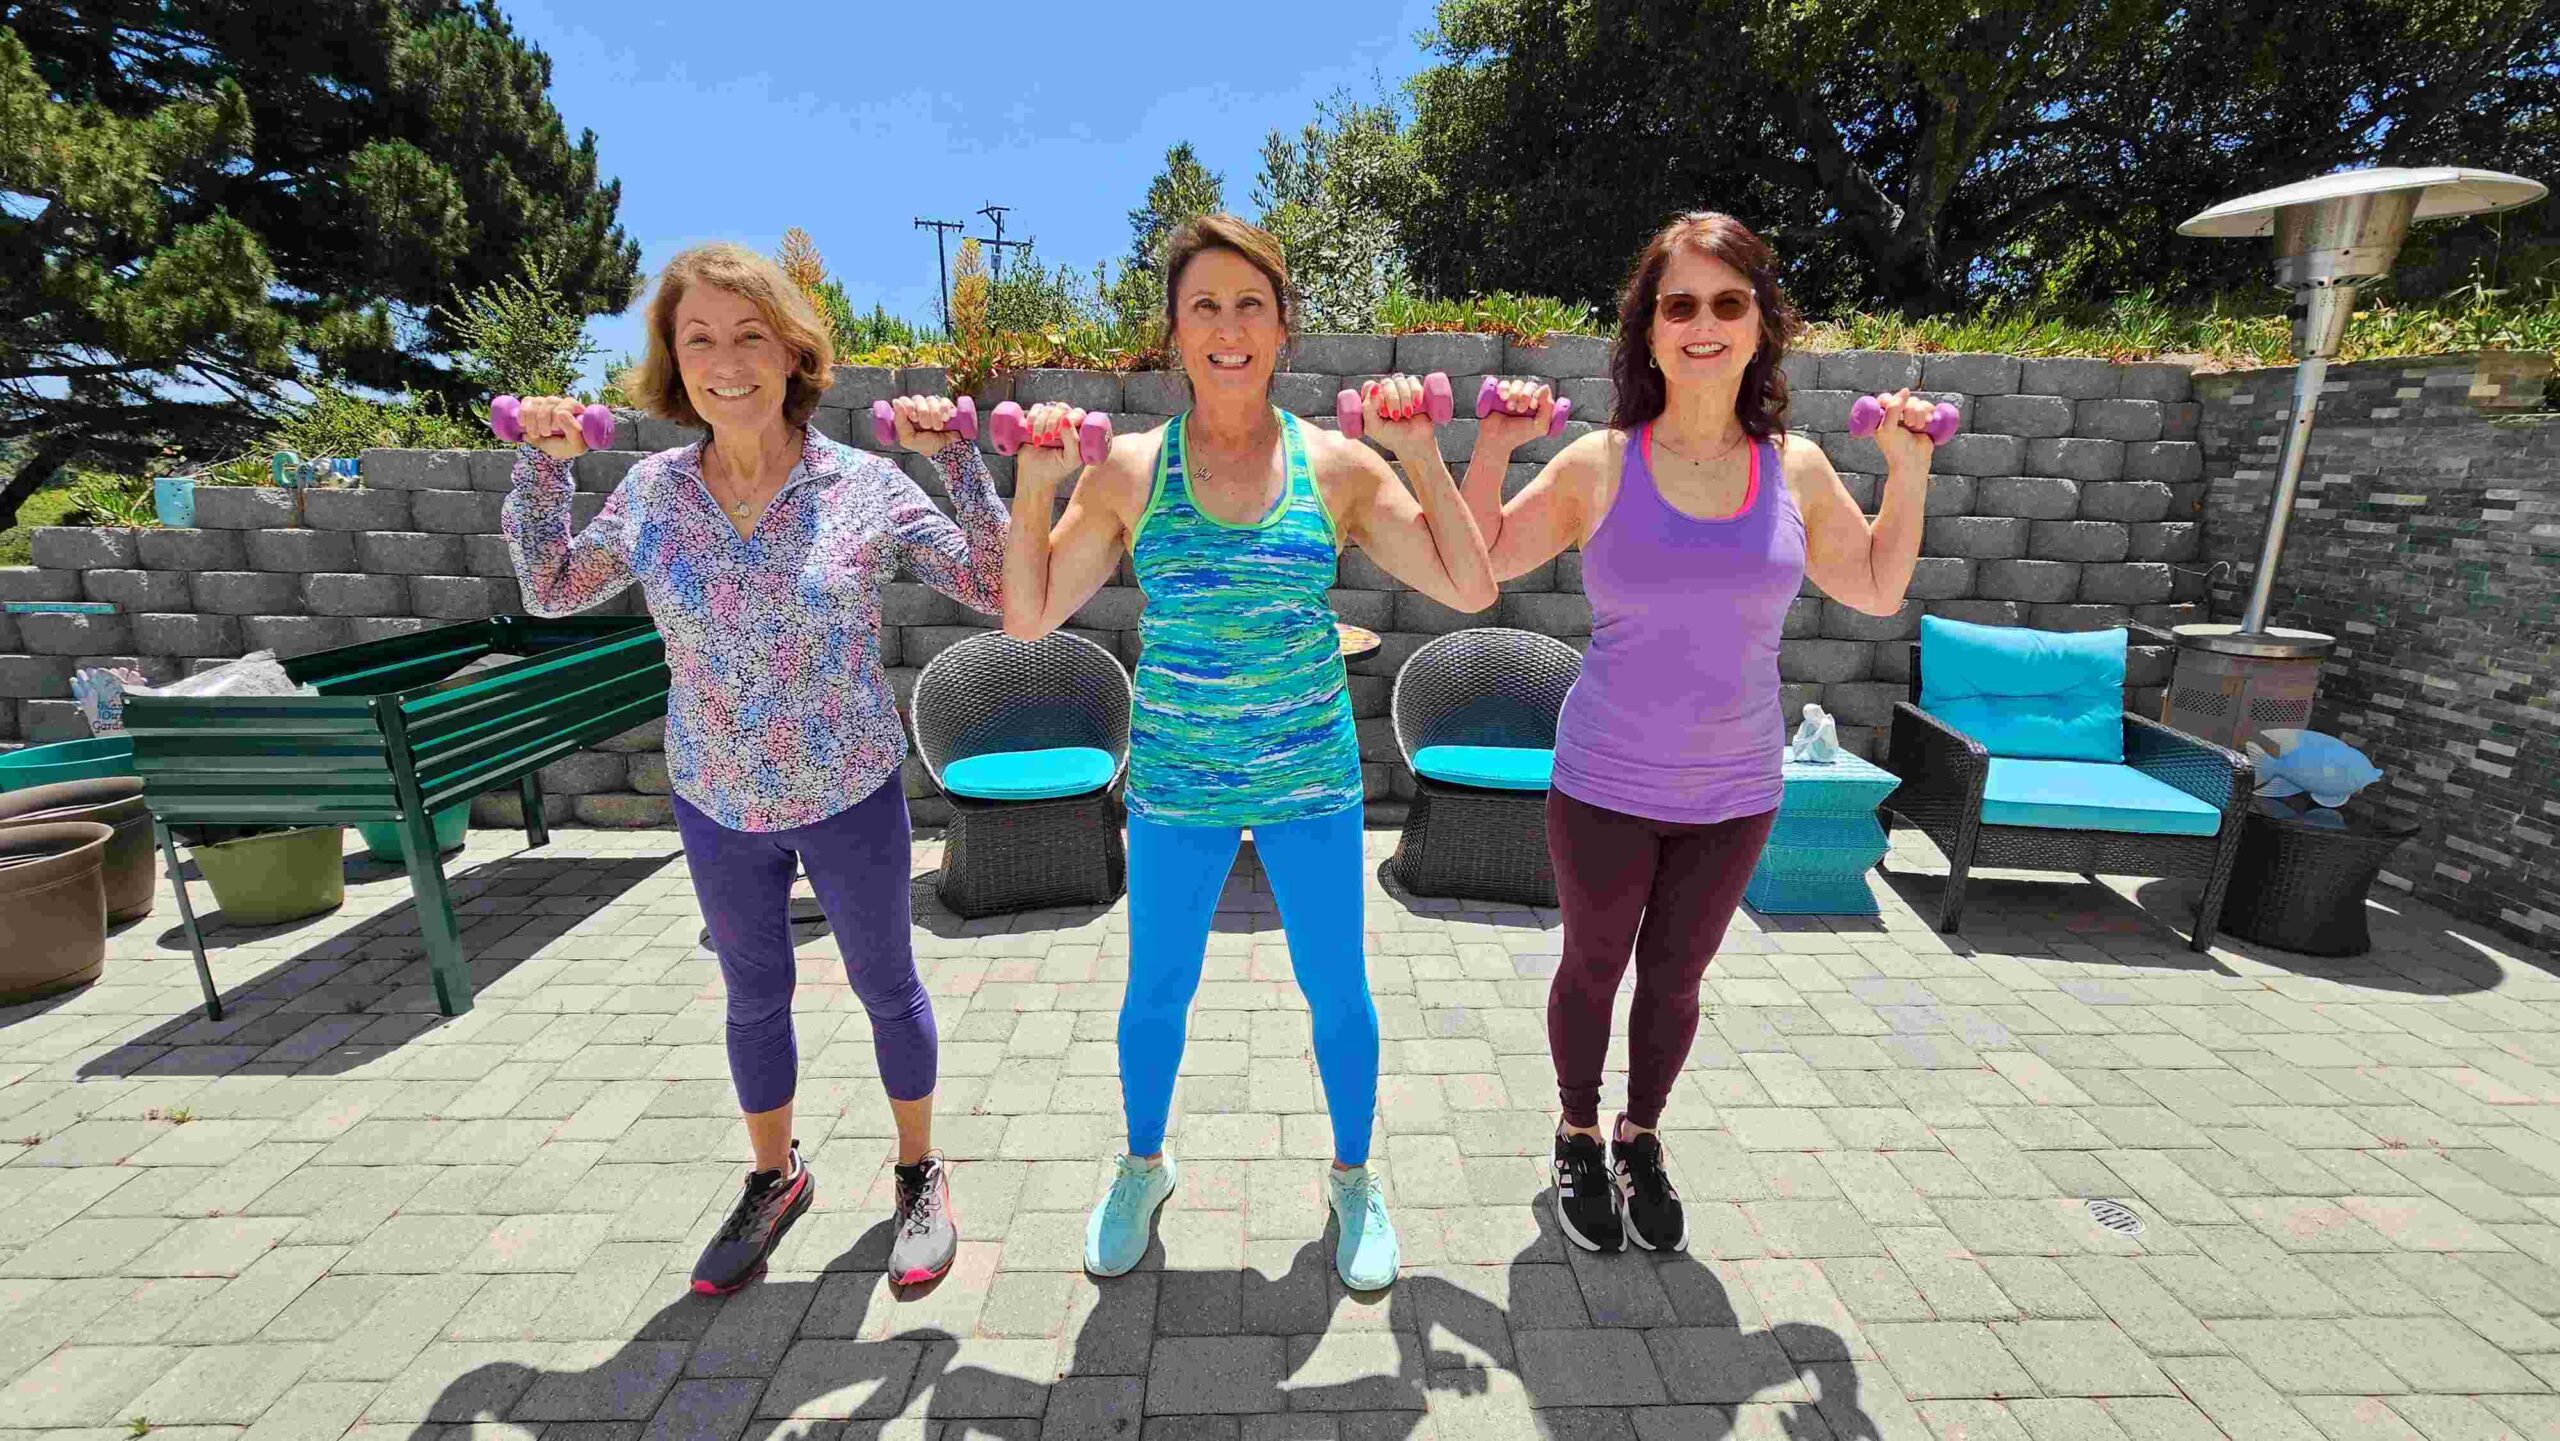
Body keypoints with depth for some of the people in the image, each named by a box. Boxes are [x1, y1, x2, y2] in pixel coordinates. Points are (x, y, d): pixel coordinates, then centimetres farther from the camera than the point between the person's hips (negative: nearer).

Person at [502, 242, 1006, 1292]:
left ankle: (918, 1175, 38)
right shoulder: (654, 491, -5)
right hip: (717, 806, 4)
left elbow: (997, 590, -15)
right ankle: (774, 1179, 45)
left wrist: (956, 459, -21)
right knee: (752, 999, 20)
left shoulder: (866, 486, -15)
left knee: (886, 988, 14)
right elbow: (552, 593, 10)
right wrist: (541, 466, 0)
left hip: (852, 800, -3)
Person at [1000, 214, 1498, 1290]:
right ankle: (1143, 1167, 47)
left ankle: (1353, 1177, 42)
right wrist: (1033, 484, -12)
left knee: (1337, 992, 14)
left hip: (1311, 780, 0)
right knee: (1156, 989, 17)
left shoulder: (1338, 467, -4)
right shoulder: (1129, 470, -4)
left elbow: (1470, 590, -5)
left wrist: (1424, 459, -12)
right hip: (1175, 783, 1)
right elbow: (1028, 617, -2)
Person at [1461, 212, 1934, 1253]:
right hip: (1606, 787, -2)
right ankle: (1578, 1139, 40)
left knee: (1676, 978, 18)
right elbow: (1477, 565, -2)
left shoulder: (1797, 470, -1)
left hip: (1734, 794, 3)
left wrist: (1909, 471, 4)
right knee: (1593, 969, 15)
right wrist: (1492, 447, -11)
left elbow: (1878, 589, 13)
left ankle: (1642, 1140, 43)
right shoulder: (1601, 465, -9)